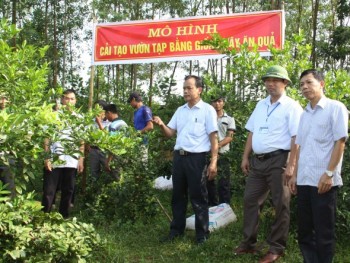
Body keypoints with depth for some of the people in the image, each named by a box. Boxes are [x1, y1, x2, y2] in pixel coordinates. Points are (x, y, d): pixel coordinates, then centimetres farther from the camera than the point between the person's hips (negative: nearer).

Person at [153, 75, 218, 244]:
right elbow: (170, 133, 13)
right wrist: (161, 125, -8)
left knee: (198, 197, 1)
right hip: (178, 156, 6)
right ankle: (176, 230, 25)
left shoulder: (207, 110, -5)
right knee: (178, 195, 13)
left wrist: (213, 162, -14)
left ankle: (202, 233, 12)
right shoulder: (180, 110, 14)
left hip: (196, 158, -6)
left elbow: (213, 137, -8)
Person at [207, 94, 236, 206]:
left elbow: (230, 137, -3)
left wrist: (218, 145, -19)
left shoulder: (229, 119, 6)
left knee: (224, 182, -2)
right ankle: (212, 206, 19)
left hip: (222, 154, -1)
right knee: (209, 181, 8)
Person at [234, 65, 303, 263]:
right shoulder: (261, 105, 15)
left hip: (278, 160, -7)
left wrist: (291, 165, -20)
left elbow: (296, 138, -14)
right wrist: (246, 157, 14)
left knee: (280, 205, 3)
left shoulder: (291, 106, -7)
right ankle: (249, 243, 23)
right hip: (258, 160, 7)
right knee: (250, 200, 10)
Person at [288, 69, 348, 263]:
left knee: (324, 233, 2)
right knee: (304, 231, 11)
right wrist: (295, 175, 12)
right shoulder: (304, 114, 15)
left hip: (323, 180, -6)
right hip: (304, 180, 6)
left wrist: (329, 173, -16)